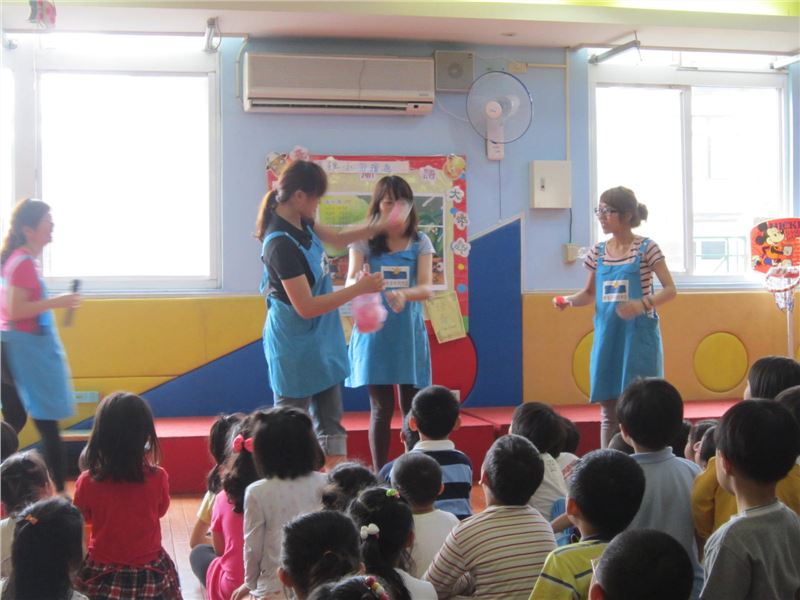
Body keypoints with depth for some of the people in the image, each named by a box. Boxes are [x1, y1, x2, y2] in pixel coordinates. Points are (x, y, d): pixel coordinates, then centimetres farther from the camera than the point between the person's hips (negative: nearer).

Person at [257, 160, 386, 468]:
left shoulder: (301, 223, 0)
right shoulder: (281, 244, -27)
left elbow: (336, 237, 21)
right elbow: (306, 307, -25)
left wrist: (375, 228, 6)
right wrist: (360, 288, -21)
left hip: (321, 342, 9)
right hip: (296, 347, -9)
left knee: (330, 420, 13)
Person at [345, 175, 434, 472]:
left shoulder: (420, 242, 3)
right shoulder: (364, 241, 1)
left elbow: (427, 288, -8)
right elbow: (350, 282, -10)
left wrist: (403, 294, -30)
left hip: (409, 333, 1)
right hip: (374, 333, -1)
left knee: (413, 408, 4)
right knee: (381, 409, 3)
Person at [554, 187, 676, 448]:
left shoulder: (646, 248, -4)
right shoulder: (598, 251, 9)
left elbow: (670, 289, -6)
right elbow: (589, 293, 16)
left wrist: (643, 304, -23)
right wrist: (569, 300, -5)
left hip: (639, 336, -4)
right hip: (607, 336, 4)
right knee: (608, 410, 7)